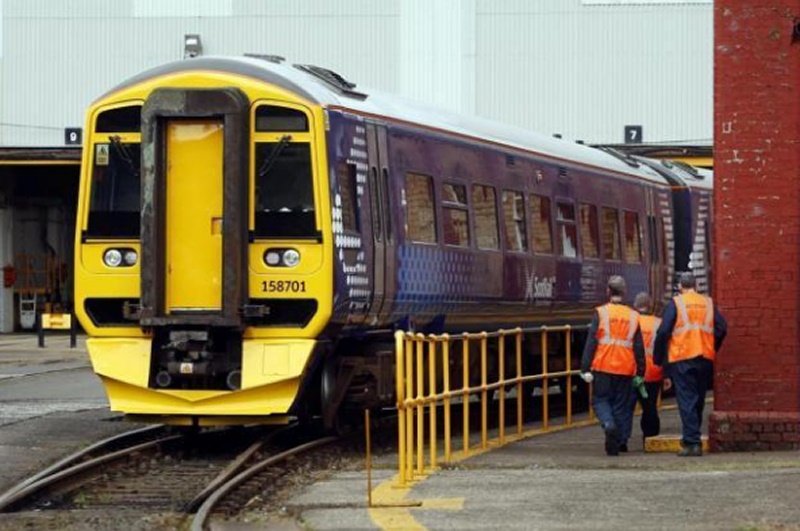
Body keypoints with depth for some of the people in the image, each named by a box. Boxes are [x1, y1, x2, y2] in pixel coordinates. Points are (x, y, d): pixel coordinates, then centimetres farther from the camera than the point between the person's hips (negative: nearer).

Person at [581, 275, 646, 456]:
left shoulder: (600, 313, -3)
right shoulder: (633, 316, 6)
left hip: (603, 367, -2)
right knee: (621, 404, 11)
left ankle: (609, 425, -23)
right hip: (625, 369, 3)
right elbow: (639, 347, 9)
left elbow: (591, 342, -7)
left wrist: (586, 368, -5)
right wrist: (640, 372, 15)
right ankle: (621, 440, 10)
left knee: (600, 400, 6)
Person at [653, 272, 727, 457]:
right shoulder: (708, 303, 10)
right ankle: (692, 438, 22)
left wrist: (658, 358, 2)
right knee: (698, 400, 15)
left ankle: (691, 442, -12)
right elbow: (721, 328, 4)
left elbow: (663, 331, -7)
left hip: (682, 358, -4)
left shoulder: (675, 303, -1)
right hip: (705, 359, 4)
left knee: (686, 400, -4)